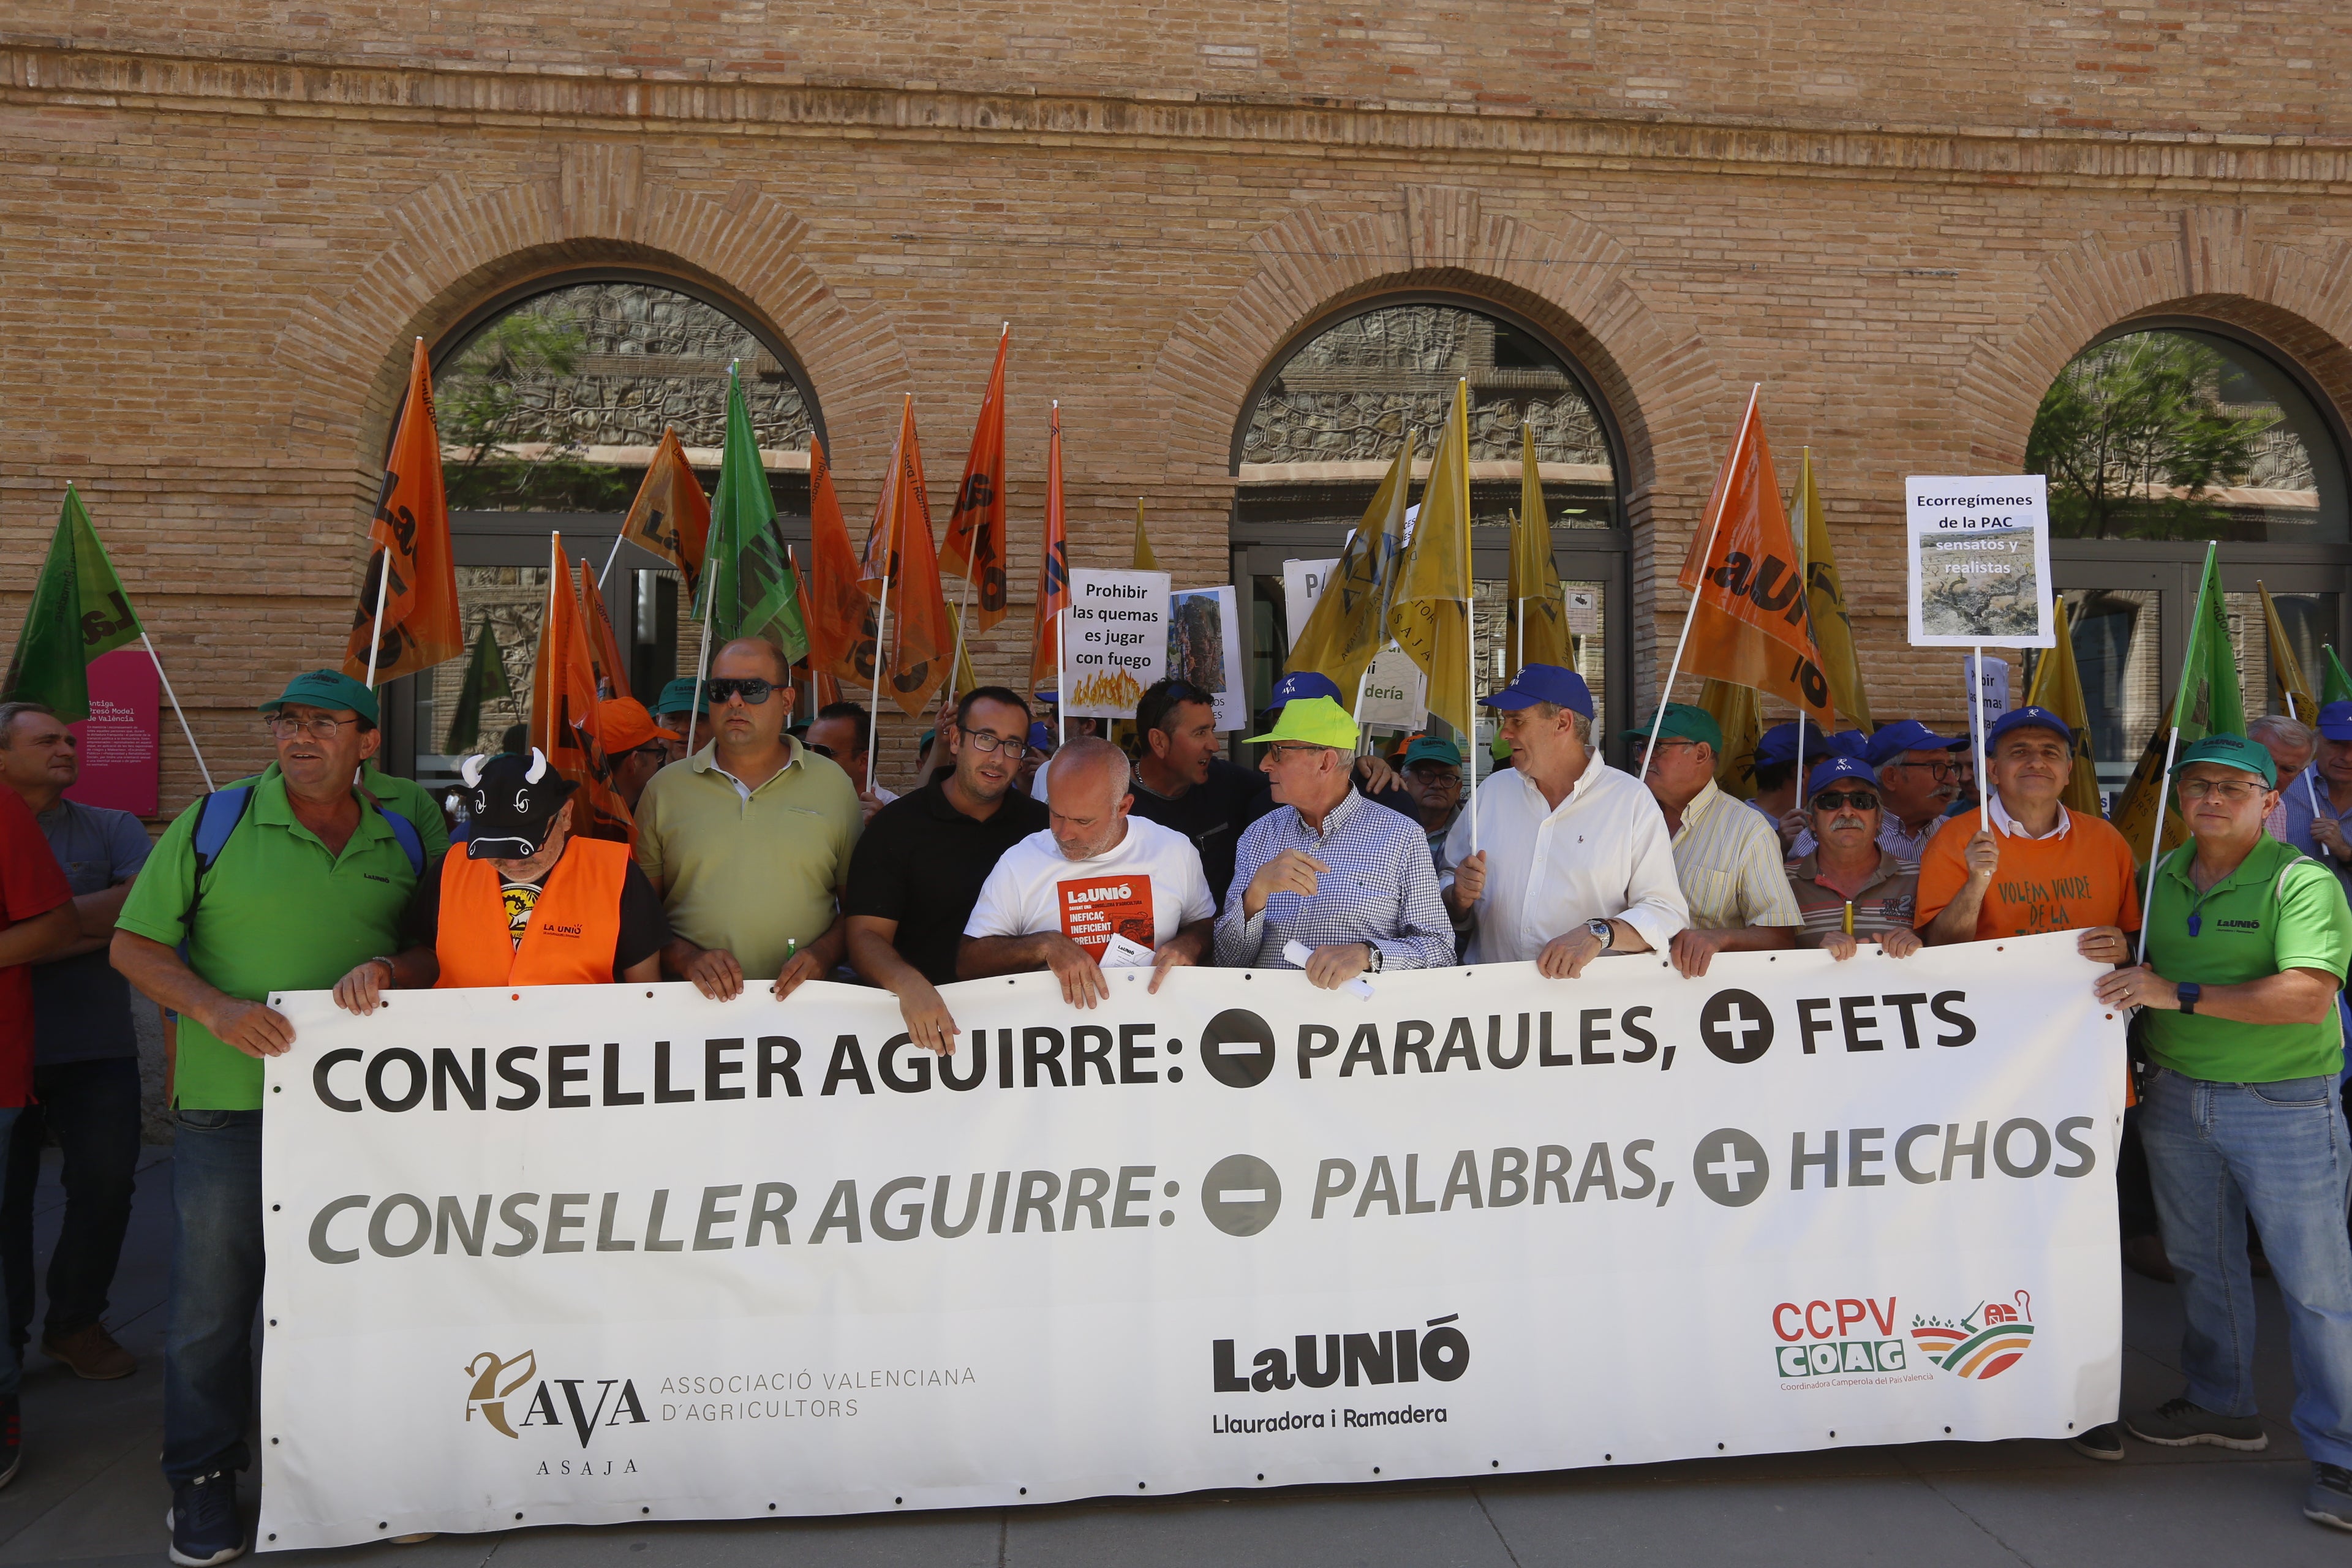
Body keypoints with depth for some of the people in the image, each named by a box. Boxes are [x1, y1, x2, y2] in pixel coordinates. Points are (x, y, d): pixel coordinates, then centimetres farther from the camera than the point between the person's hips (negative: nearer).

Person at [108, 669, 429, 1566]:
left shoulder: (402, 843, 7)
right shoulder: (214, 823, 0)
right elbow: (134, 944, 0)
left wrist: (390, 970, -8)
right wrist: (213, 1006, -16)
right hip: (229, 1105, -2)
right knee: (212, 1301, 5)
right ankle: (203, 1478, 23)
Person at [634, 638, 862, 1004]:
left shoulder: (833, 785, 13)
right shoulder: (664, 788, 13)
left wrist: (823, 954, -2)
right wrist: (686, 958, -4)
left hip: (802, 1002, 0)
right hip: (693, 1005, 0)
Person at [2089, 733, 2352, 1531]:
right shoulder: (2161, 876, 7)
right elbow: (2143, 972, 21)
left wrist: (2182, 995, -26)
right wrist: (2116, 958, 1)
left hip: (2283, 1106, -6)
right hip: (2177, 1098, 6)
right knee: (2200, 1261, 17)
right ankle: (2222, 1405, 34)